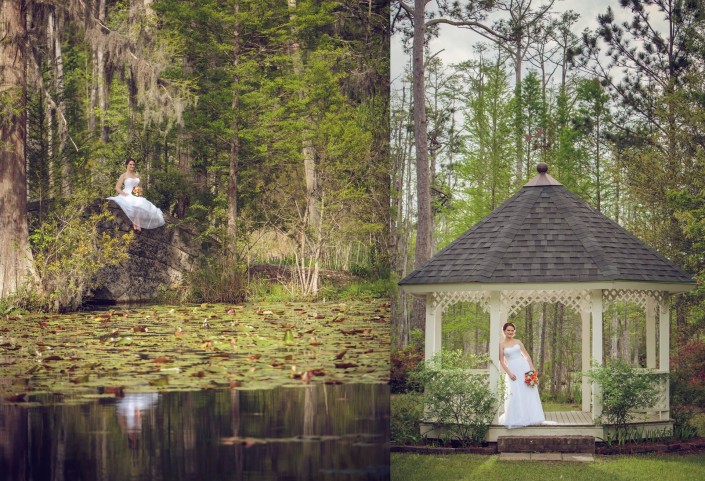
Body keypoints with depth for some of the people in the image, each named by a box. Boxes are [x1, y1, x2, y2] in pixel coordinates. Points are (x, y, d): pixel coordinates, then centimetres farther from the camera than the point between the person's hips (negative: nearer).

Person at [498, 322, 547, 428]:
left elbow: (527, 356, 9)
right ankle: (515, 419, 5)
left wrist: (532, 369, 0)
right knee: (515, 394, -6)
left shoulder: (518, 342, 9)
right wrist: (509, 373, -13)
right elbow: (502, 361, -2)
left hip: (524, 368, 3)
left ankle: (530, 417, 7)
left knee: (528, 393, 1)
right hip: (513, 370, -3)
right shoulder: (502, 345, 1)